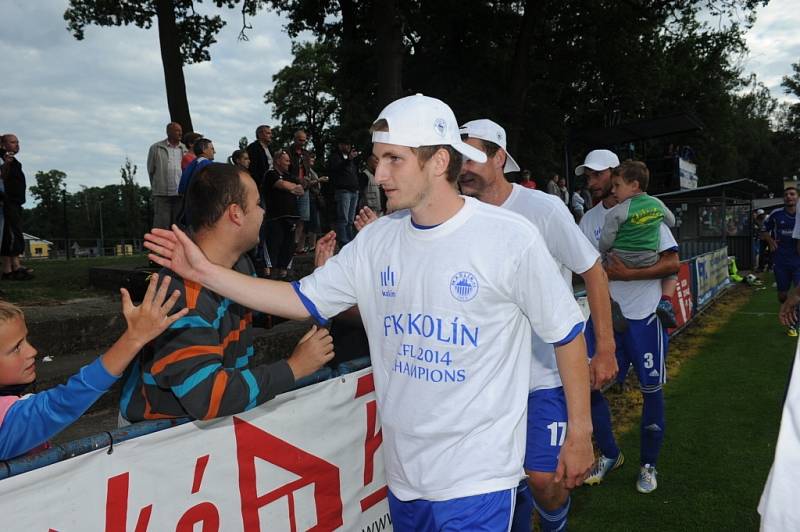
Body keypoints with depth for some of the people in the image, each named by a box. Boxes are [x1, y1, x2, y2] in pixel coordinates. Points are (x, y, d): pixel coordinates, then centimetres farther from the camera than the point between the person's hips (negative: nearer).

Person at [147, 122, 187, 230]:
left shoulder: (184, 149, 12)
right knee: (161, 226, -3)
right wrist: (156, 187, 14)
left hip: (180, 193, 2)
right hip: (162, 193, -2)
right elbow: (151, 170, 12)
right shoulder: (156, 148, 6)